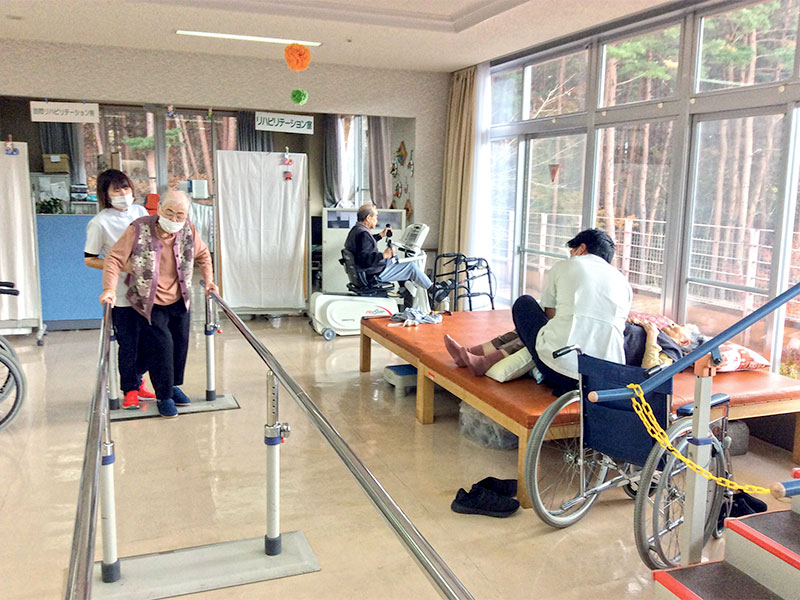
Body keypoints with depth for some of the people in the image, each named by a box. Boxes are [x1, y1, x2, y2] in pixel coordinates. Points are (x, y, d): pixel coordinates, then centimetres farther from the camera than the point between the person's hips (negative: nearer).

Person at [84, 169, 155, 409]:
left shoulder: (141, 211, 5)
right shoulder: (100, 222, -9)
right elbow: (89, 260, -6)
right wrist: (123, 267, -17)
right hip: (121, 293, -5)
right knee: (128, 343, 2)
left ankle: (137, 380, 32)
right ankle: (130, 390, 20)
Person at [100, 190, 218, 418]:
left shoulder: (188, 230, -7)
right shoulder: (139, 229, -19)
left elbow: (203, 254, 11)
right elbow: (115, 258, -15)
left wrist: (208, 280, 3)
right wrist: (110, 289, -25)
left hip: (179, 301, 5)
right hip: (150, 303, -4)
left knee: (180, 344, 12)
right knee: (161, 344, -9)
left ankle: (173, 385, 35)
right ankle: (165, 397, 9)